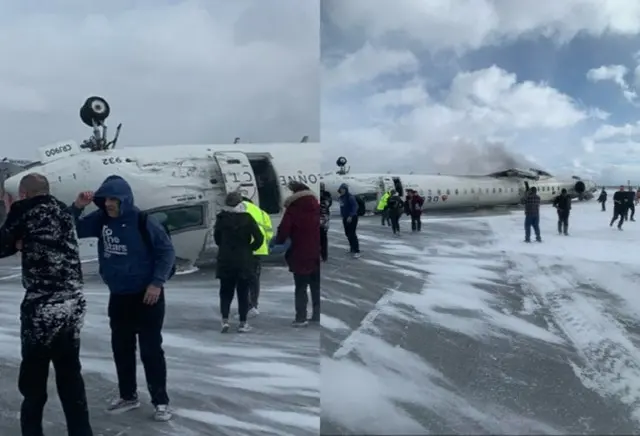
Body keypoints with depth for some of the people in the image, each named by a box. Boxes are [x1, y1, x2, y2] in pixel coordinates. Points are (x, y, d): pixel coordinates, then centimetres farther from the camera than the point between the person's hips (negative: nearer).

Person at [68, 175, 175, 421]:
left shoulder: (143, 221, -16)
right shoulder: (101, 219, 0)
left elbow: (167, 251, -13)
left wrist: (157, 283, -18)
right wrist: (77, 207, -11)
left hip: (146, 296, -6)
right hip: (118, 297, 6)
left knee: (151, 349, -1)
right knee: (121, 348, 14)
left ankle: (161, 402, 11)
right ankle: (128, 396, 30)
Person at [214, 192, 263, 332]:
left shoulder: (221, 218, -2)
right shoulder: (247, 218, -9)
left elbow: (216, 238, 9)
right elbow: (259, 238, -13)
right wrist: (249, 249, 1)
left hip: (225, 261, 2)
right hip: (244, 261, -2)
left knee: (226, 292, 13)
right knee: (243, 293, 7)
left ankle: (225, 320, 1)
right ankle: (243, 323, 9)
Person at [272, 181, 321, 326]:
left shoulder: (293, 209, -9)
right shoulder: (317, 208, 8)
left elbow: (283, 230, -11)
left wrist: (277, 241, 7)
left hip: (301, 255, -5)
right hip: (317, 255, 5)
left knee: (301, 288, 3)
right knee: (316, 287, 14)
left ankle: (301, 318, 3)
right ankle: (317, 315, 17)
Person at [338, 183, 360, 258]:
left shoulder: (350, 197, -15)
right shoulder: (341, 197, 10)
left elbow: (355, 206, -21)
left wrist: (351, 216, -27)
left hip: (352, 218, -8)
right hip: (345, 218, 8)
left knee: (352, 234, -12)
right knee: (347, 234, 14)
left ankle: (357, 251, -11)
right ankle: (352, 247, 31)